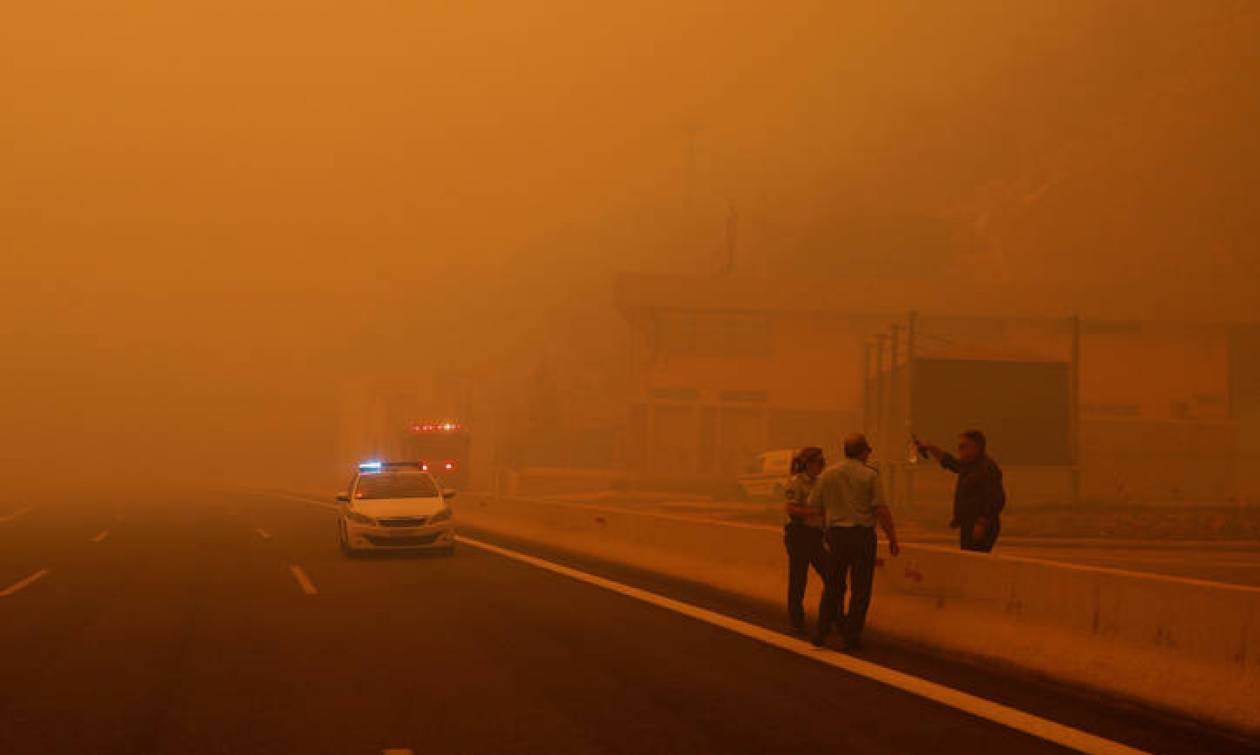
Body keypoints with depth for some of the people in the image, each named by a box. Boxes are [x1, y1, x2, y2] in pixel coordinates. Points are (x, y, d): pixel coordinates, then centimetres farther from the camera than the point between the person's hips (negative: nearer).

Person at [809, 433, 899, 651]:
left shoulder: (827, 475, 3)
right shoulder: (869, 475, -7)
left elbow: (813, 507, 6)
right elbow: (881, 510, -11)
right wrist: (892, 539, -5)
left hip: (836, 534, 3)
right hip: (863, 534, -3)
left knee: (832, 586, 15)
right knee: (860, 589, 4)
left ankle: (821, 633, 14)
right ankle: (852, 638, 4)